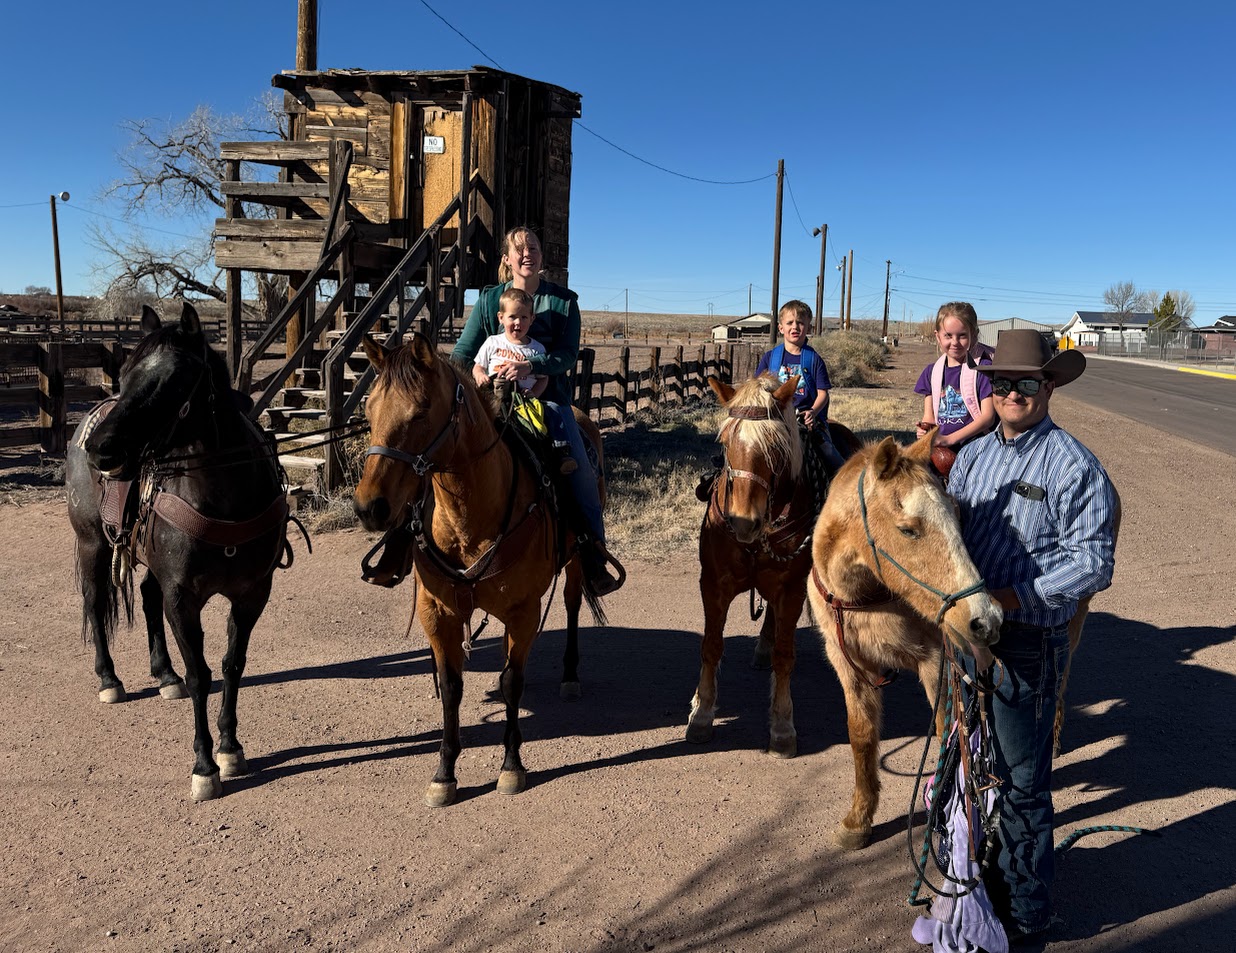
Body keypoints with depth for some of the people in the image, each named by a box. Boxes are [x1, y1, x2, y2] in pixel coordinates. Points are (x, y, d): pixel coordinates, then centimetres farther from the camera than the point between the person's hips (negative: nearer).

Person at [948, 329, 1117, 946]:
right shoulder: (974, 454, 6)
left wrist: (1010, 597, -24)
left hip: (1027, 643, -6)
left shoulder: (1074, 466, -13)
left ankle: (1025, 913, 25)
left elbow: (1093, 564, -16)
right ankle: (984, 872, 44)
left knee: (1021, 780, 6)